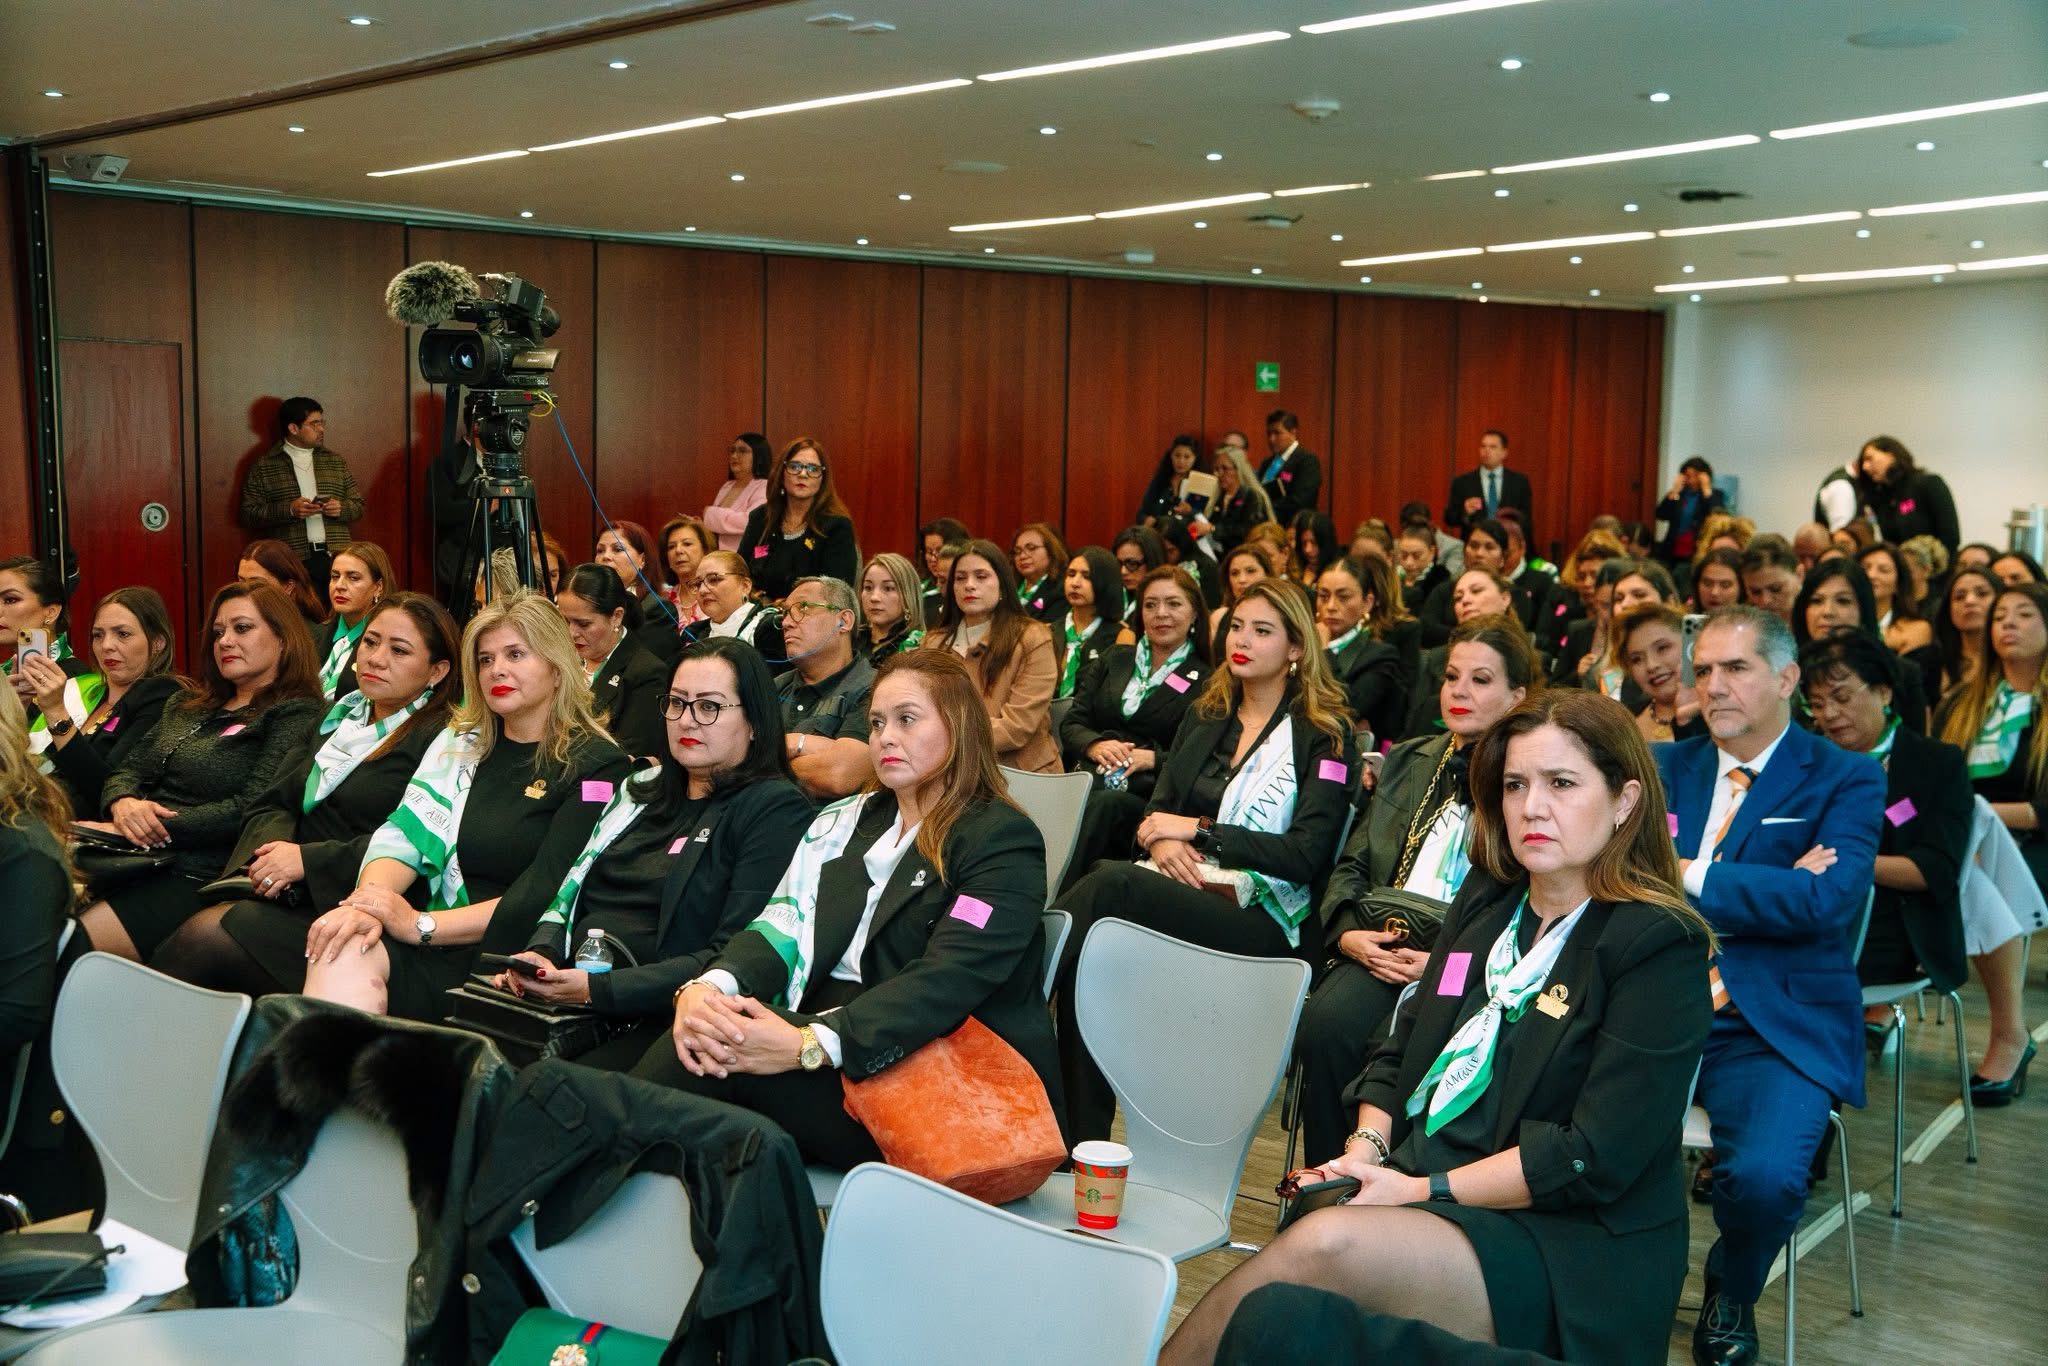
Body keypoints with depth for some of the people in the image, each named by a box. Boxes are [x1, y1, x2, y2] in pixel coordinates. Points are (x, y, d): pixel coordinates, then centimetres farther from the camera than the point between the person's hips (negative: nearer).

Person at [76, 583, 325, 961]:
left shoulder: (297, 715, -2)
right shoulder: (186, 703, 23)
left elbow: (252, 809, -12)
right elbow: (127, 771, 19)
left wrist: (156, 827, -15)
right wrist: (123, 805, -5)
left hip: (196, 876, -7)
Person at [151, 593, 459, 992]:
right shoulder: (336, 717, 22)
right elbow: (270, 802, 18)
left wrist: (308, 859, -15)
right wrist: (273, 848, -6)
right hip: (291, 896, 6)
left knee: (206, 936, -24)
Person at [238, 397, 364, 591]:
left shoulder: (335, 461, 16)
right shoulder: (264, 466, 5)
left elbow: (358, 506, 17)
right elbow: (249, 514, 0)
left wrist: (341, 508, -5)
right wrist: (289, 510, -14)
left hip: (336, 558, 3)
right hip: (293, 561, -3)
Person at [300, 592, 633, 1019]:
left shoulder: (597, 767, 0)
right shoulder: (459, 743, 20)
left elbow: (545, 896, -10)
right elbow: (405, 835, 8)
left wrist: (422, 924, -17)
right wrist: (365, 902, -14)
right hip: (440, 949, 5)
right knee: (342, 954, -28)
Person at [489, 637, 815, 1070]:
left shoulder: (776, 810, -3)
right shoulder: (641, 790, 21)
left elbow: (736, 957, -12)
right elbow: (570, 891, 21)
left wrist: (600, 988, -18)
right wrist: (540, 953, -2)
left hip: (657, 1022, -6)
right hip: (564, 1003, 6)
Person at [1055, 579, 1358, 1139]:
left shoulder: (1323, 736, 5)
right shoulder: (1205, 716, 23)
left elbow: (1307, 855, -6)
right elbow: (1159, 805, 19)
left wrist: (1199, 830, -8)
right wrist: (1161, 840, -7)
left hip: (1262, 919, -5)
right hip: (1178, 890, 5)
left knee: (1110, 883, -34)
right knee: (1092, 948, -32)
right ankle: (1082, 1136, -29)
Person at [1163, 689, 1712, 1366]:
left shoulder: (1660, 949, -7)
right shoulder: (1487, 898, 13)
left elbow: (1594, 1160, -14)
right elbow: (1402, 1049, 17)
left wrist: (1426, 1191, -15)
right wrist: (1365, 1149, -2)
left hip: (1568, 1245, -5)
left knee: (1323, 1245, -31)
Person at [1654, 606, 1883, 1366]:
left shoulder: (1845, 781, 3)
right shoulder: (1664, 767, 15)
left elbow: (1827, 898, -14)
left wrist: (1688, 877, -10)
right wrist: (1770, 885, -11)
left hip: (1775, 1026, -3)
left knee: (1763, 1176, -29)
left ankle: (1731, 1296, 8)